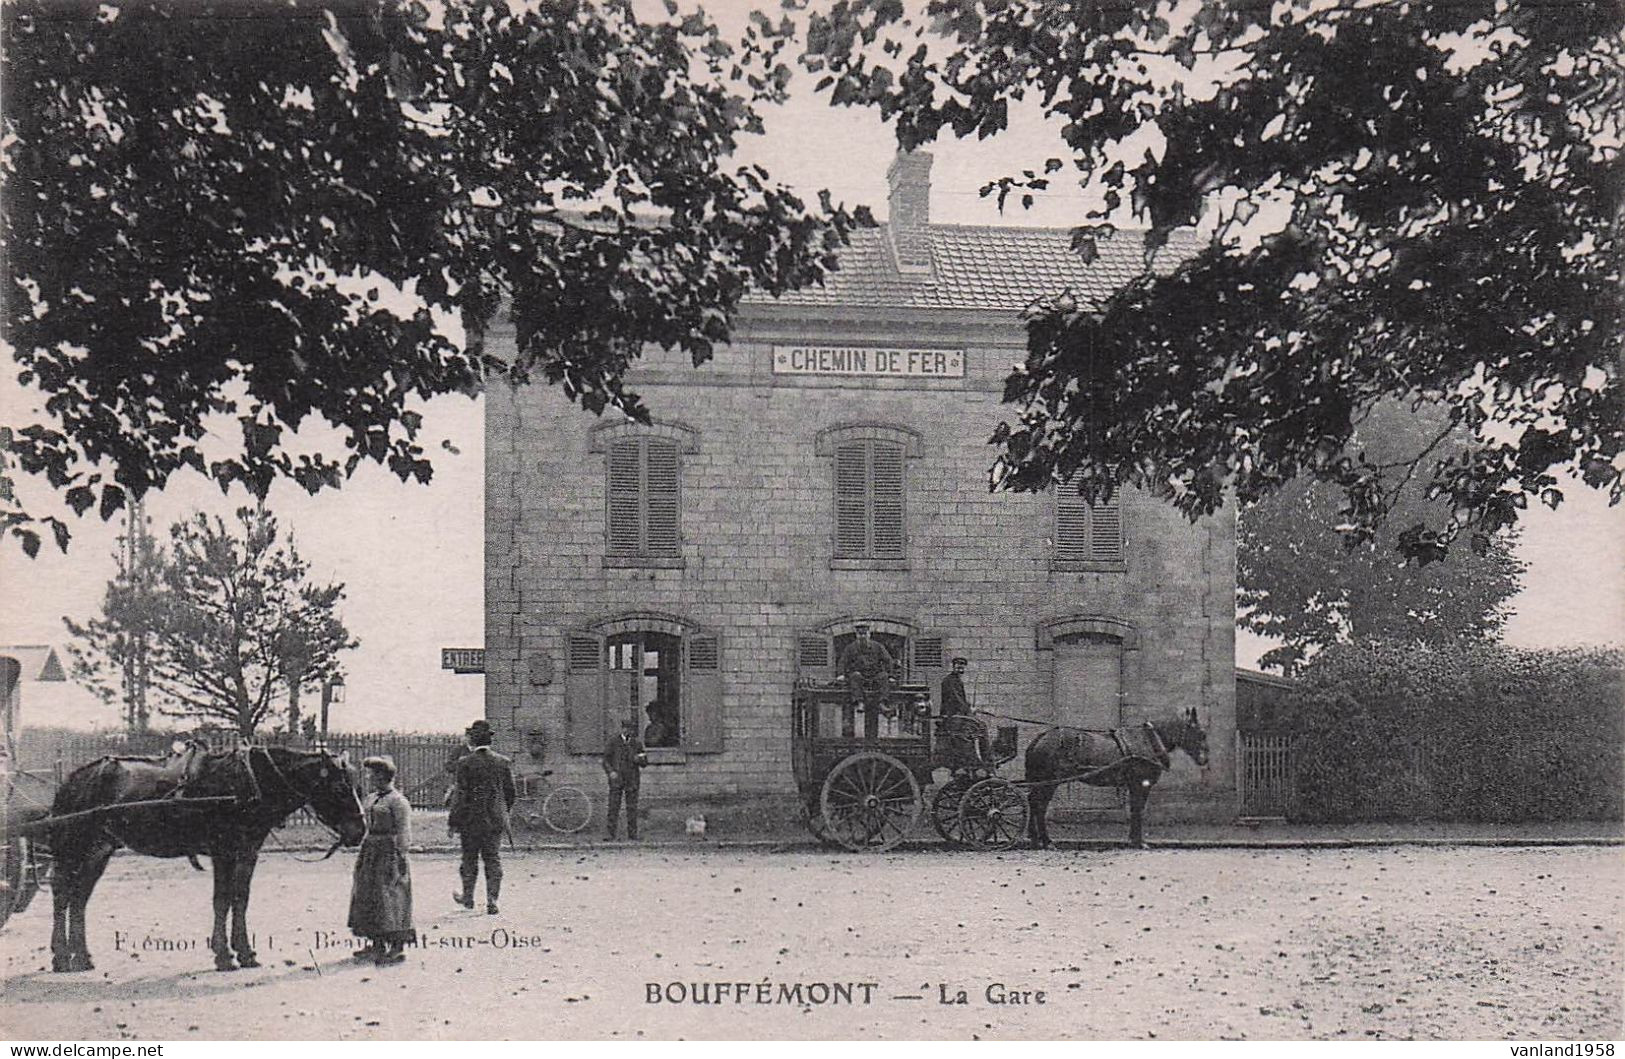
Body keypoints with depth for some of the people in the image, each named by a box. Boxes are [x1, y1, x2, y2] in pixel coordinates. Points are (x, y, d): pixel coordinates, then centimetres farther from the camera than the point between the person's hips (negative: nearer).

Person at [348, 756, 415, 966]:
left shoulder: (398, 801, -12)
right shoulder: (371, 798, 13)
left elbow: (404, 833, -14)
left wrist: (399, 857, -19)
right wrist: (363, 851, 18)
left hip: (389, 852, -9)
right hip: (370, 852, 9)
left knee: (390, 900, -7)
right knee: (369, 898, 12)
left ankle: (397, 948, -2)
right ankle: (377, 944, 22)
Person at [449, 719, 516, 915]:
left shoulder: (464, 763, -11)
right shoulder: (504, 763, 1)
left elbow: (460, 795, -12)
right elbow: (511, 794, 6)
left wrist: (453, 821, -5)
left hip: (471, 820, -3)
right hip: (496, 820, 3)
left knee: (469, 859, 12)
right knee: (493, 860, 6)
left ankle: (468, 897, 24)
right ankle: (492, 901, 1)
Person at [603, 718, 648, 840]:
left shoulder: (637, 744, 10)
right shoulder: (613, 741, 4)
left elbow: (644, 762, 12)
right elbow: (606, 759, 4)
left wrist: (638, 759, -10)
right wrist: (610, 771, -12)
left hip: (632, 780, 2)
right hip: (616, 779, -2)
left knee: (632, 807, 2)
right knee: (613, 806, -6)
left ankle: (632, 834, 8)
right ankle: (611, 834, -5)